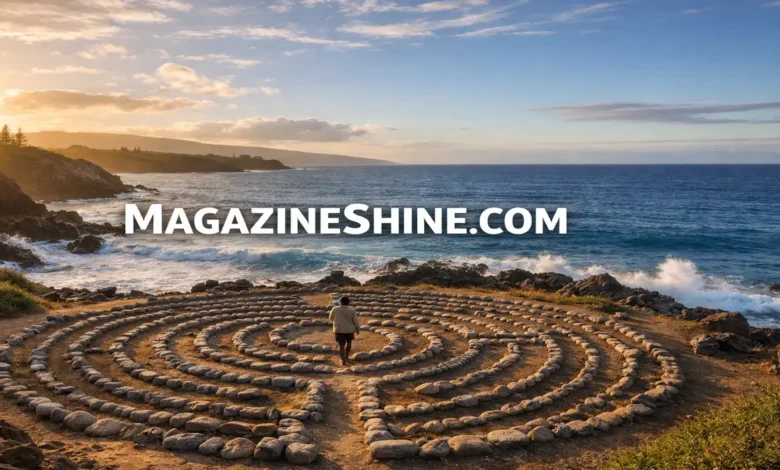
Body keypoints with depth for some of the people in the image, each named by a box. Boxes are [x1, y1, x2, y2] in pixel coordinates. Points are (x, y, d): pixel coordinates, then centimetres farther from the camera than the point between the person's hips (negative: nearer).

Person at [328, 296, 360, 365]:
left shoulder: (335, 309, -7)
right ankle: (346, 356, 29)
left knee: (341, 345, 2)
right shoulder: (352, 310, -9)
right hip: (349, 329, 0)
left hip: (339, 330, 0)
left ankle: (343, 360, -3)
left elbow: (330, 318, 7)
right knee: (349, 342, 22)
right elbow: (356, 321, -5)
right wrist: (358, 329, 8)